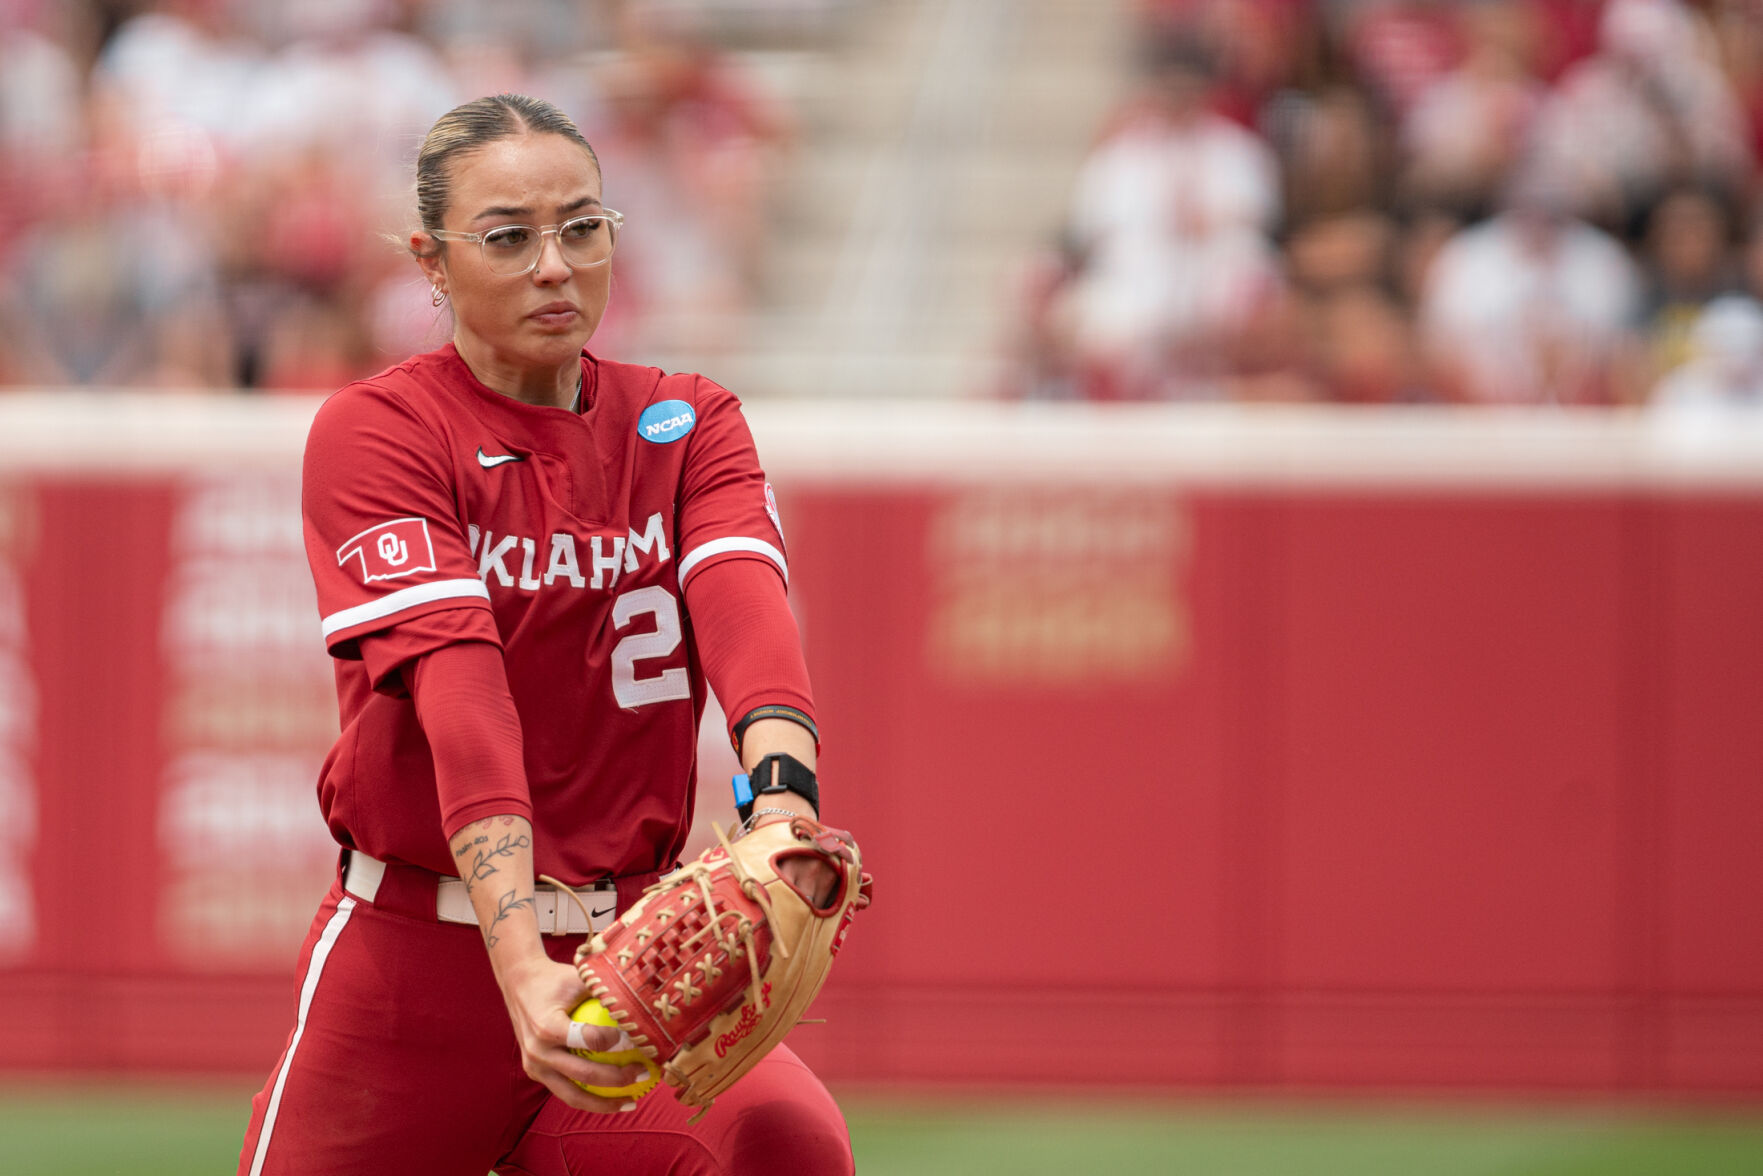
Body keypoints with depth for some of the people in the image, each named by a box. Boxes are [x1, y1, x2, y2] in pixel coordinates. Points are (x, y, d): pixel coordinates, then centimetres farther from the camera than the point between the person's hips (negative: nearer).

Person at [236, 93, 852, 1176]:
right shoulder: (375, 432, -5)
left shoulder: (689, 425, 7)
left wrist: (783, 790, -38)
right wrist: (520, 962, -36)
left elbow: (741, 596, -15)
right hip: (414, 962, -1)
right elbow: (456, 679, -22)